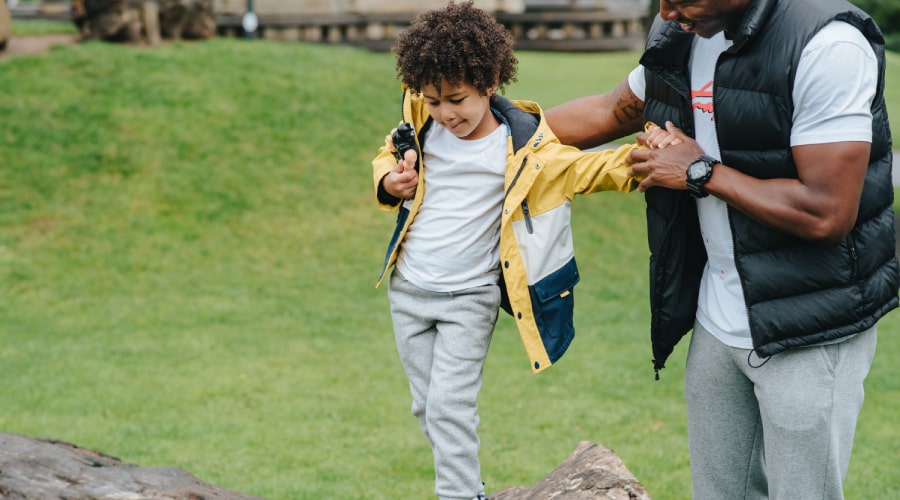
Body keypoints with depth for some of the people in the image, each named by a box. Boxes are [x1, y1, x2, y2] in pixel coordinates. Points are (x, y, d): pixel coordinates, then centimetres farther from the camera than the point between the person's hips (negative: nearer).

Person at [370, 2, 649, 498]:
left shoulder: (521, 148, -14)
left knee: (451, 404, -12)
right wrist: (388, 182, -6)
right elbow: (387, 154, 16)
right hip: (407, 290, 5)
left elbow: (586, 167, -13)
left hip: (470, 296, -5)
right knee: (426, 406, 12)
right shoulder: (422, 122, -2)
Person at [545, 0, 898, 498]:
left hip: (808, 338, -7)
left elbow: (826, 214, -27)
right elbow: (609, 114, 22)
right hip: (717, 321, 7)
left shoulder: (827, 46, -23)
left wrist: (701, 173, -17)